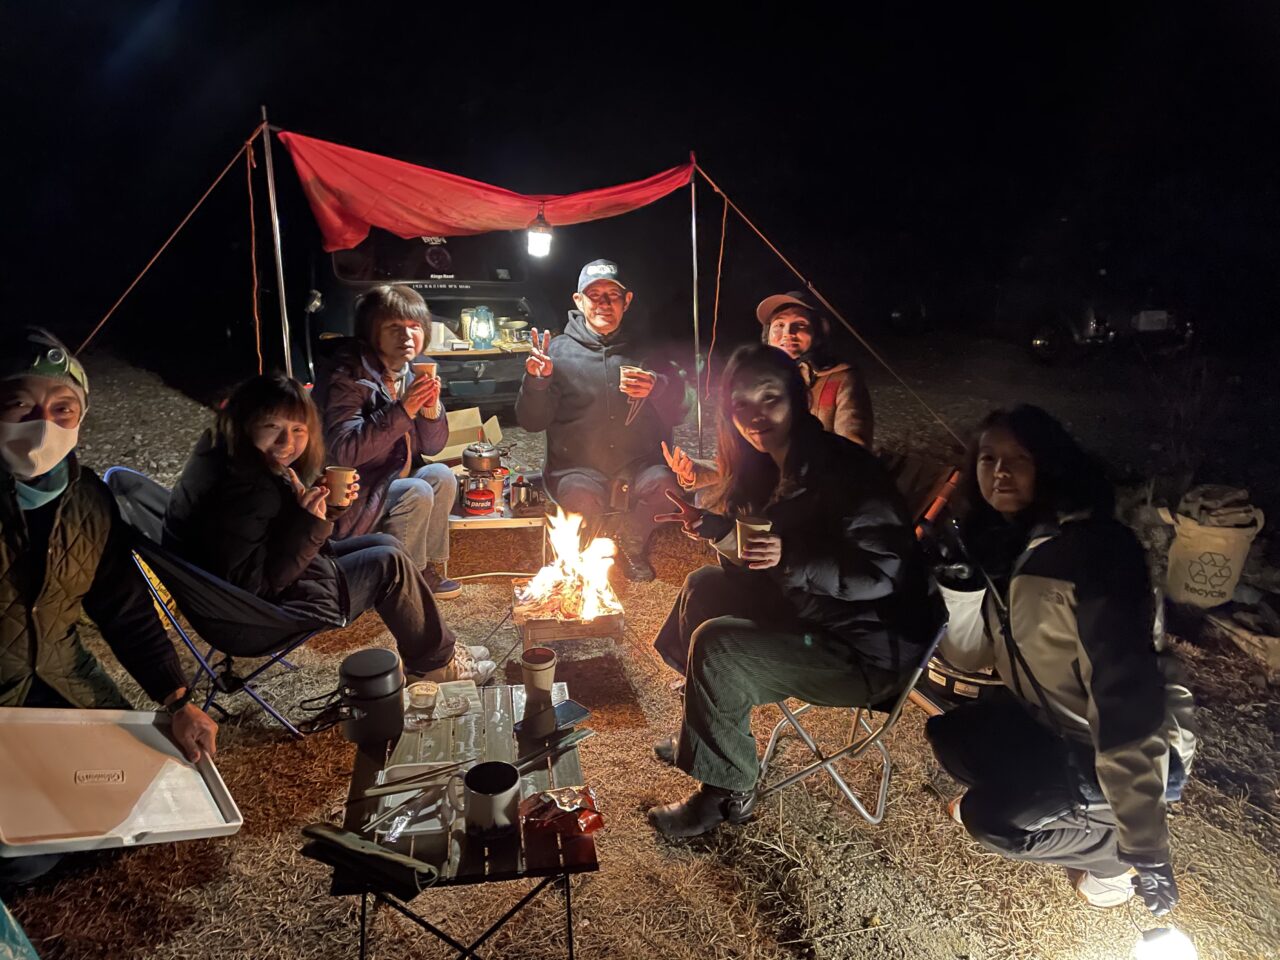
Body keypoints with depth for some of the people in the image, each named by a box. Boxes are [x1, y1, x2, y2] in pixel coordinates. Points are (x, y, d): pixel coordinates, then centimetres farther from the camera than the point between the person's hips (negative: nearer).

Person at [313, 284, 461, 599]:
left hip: (388, 481, 8)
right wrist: (401, 411, -34)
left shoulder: (410, 372, 4)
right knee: (417, 493, -26)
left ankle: (427, 570, 1)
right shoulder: (348, 376, -19)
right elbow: (345, 450, -31)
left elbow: (433, 446, 6)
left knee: (442, 476, -12)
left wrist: (431, 409, -15)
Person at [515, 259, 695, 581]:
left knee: (661, 483, -30)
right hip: (577, 464, -1)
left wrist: (658, 387, -19)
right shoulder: (559, 350, 2)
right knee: (582, 497, -34)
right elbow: (532, 422, -1)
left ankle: (633, 547, 3)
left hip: (637, 460, 2)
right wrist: (536, 381, -20)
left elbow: (679, 411, 3)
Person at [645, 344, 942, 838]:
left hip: (870, 648, -9)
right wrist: (716, 527, -7)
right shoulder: (768, 470, 3)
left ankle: (728, 791, 1)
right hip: (811, 613, 10)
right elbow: (755, 564, 11)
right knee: (702, 587, 12)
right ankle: (705, 734, 24)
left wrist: (791, 559, -38)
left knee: (715, 648, -20)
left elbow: (883, 570, -27)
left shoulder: (843, 468, -23)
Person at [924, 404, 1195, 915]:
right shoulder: (1006, 544, -3)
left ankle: (1113, 851, 6)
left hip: (1142, 748, -8)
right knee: (949, 735, 10)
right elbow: (980, 649, 4)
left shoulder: (1090, 549, -30)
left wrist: (1144, 850, -31)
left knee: (991, 819, -18)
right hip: (1056, 723, 8)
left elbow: (1126, 696, -32)